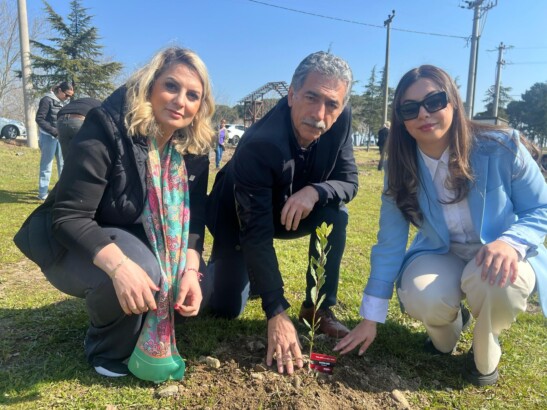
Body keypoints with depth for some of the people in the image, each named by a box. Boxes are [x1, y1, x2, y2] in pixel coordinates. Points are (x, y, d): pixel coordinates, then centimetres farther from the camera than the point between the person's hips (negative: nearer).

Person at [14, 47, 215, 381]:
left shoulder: (194, 148, -8)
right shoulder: (107, 128, -25)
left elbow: (193, 218, -8)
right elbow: (69, 216, -28)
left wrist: (190, 269, -26)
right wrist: (119, 265, -45)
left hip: (146, 242, 6)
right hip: (77, 245, -5)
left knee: (197, 286, -14)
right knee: (142, 274, -34)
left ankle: (152, 331, 17)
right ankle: (107, 350, -2)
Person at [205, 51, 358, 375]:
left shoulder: (341, 120, -21)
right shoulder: (258, 145, -37)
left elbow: (349, 181, -13)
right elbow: (257, 235, -37)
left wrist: (315, 191, -37)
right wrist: (277, 314, -40)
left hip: (290, 212, 4)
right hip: (239, 220, -4)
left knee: (336, 215, -25)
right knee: (227, 308, -7)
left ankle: (319, 307, -7)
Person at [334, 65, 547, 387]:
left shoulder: (502, 147, -19)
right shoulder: (402, 169, -12)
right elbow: (389, 244, -9)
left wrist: (511, 242, -32)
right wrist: (371, 318, -8)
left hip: (501, 258, -1)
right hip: (441, 256, 2)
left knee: (493, 281, -36)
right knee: (423, 301, -30)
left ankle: (486, 353, 0)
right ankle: (451, 323, 11)